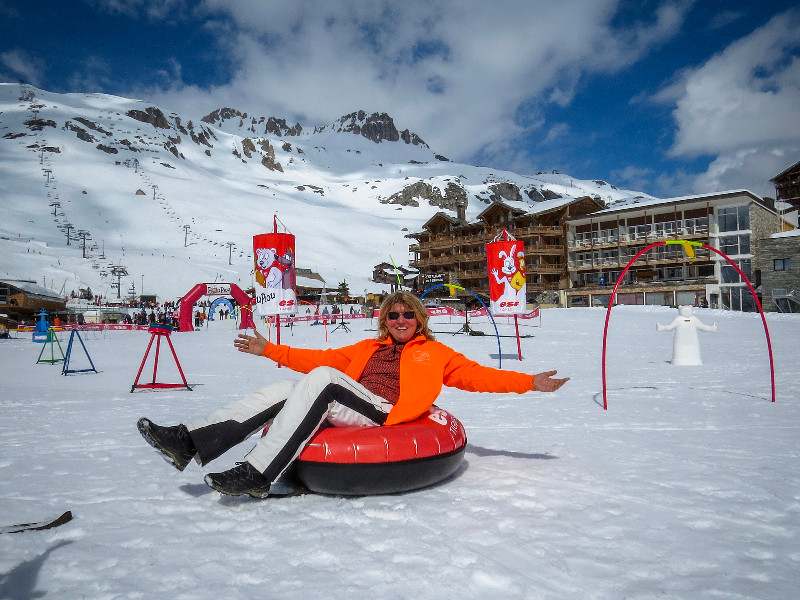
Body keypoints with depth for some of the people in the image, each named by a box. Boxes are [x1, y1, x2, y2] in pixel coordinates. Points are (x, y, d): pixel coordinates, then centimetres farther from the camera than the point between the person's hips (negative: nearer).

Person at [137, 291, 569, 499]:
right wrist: (269, 349, 23)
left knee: (321, 379, -29)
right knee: (285, 390, -19)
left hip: (384, 415, -5)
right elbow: (324, 358, 26)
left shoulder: (436, 353, 18)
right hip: (345, 411, 5)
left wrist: (531, 383, 3)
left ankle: (258, 473, -33)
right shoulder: (368, 348, 28)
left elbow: (477, 376, 12)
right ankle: (191, 443, -25)